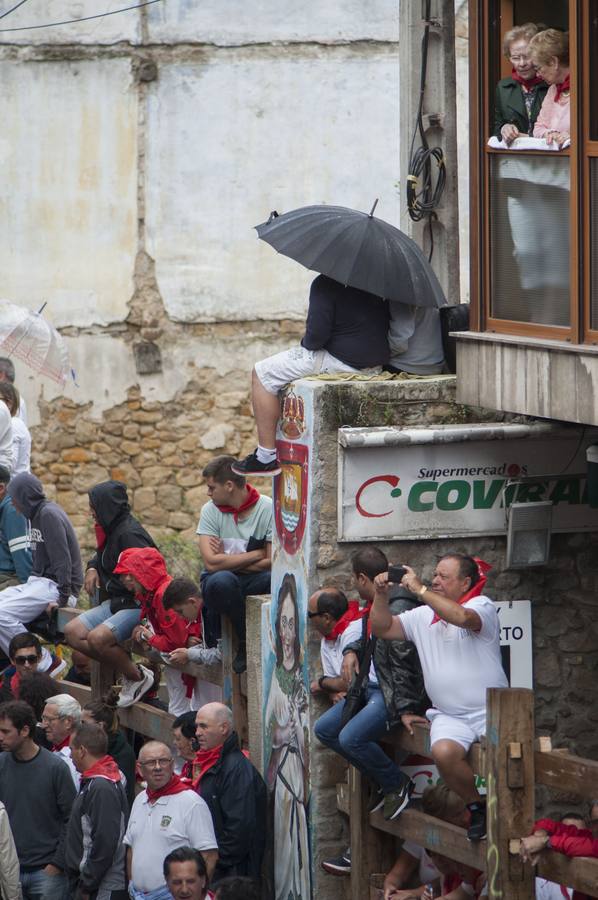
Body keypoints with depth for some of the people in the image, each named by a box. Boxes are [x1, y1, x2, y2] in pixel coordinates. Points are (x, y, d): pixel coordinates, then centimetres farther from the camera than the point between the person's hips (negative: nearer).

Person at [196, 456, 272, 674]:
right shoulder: (211, 511, -2)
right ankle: (246, 645, -15)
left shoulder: (267, 509, -5)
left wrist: (227, 560, -10)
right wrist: (256, 555, -13)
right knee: (222, 580, -37)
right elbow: (212, 562, -15)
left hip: (255, 582, 0)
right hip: (222, 584, 0)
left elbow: (272, 563, -11)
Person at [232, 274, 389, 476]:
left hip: (342, 360, -9)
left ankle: (266, 457, 2)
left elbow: (317, 333, -22)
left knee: (261, 374, 4)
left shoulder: (325, 285, -16)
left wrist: (307, 343, 4)